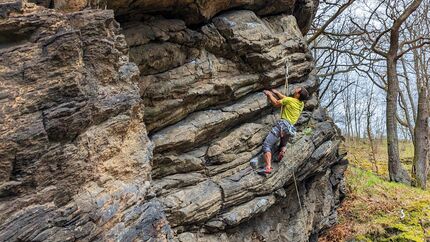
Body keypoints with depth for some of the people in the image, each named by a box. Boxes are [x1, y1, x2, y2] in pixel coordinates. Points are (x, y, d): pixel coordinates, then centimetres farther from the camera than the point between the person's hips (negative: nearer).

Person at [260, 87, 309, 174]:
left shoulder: (290, 100, -4)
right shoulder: (301, 104, 17)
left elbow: (276, 103, 6)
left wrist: (270, 94, 21)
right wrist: (277, 92, 37)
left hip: (283, 123, -7)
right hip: (290, 128, 7)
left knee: (266, 145, -14)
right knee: (283, 145, 34)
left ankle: (268, 167, -33)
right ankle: (282, 150, -4)